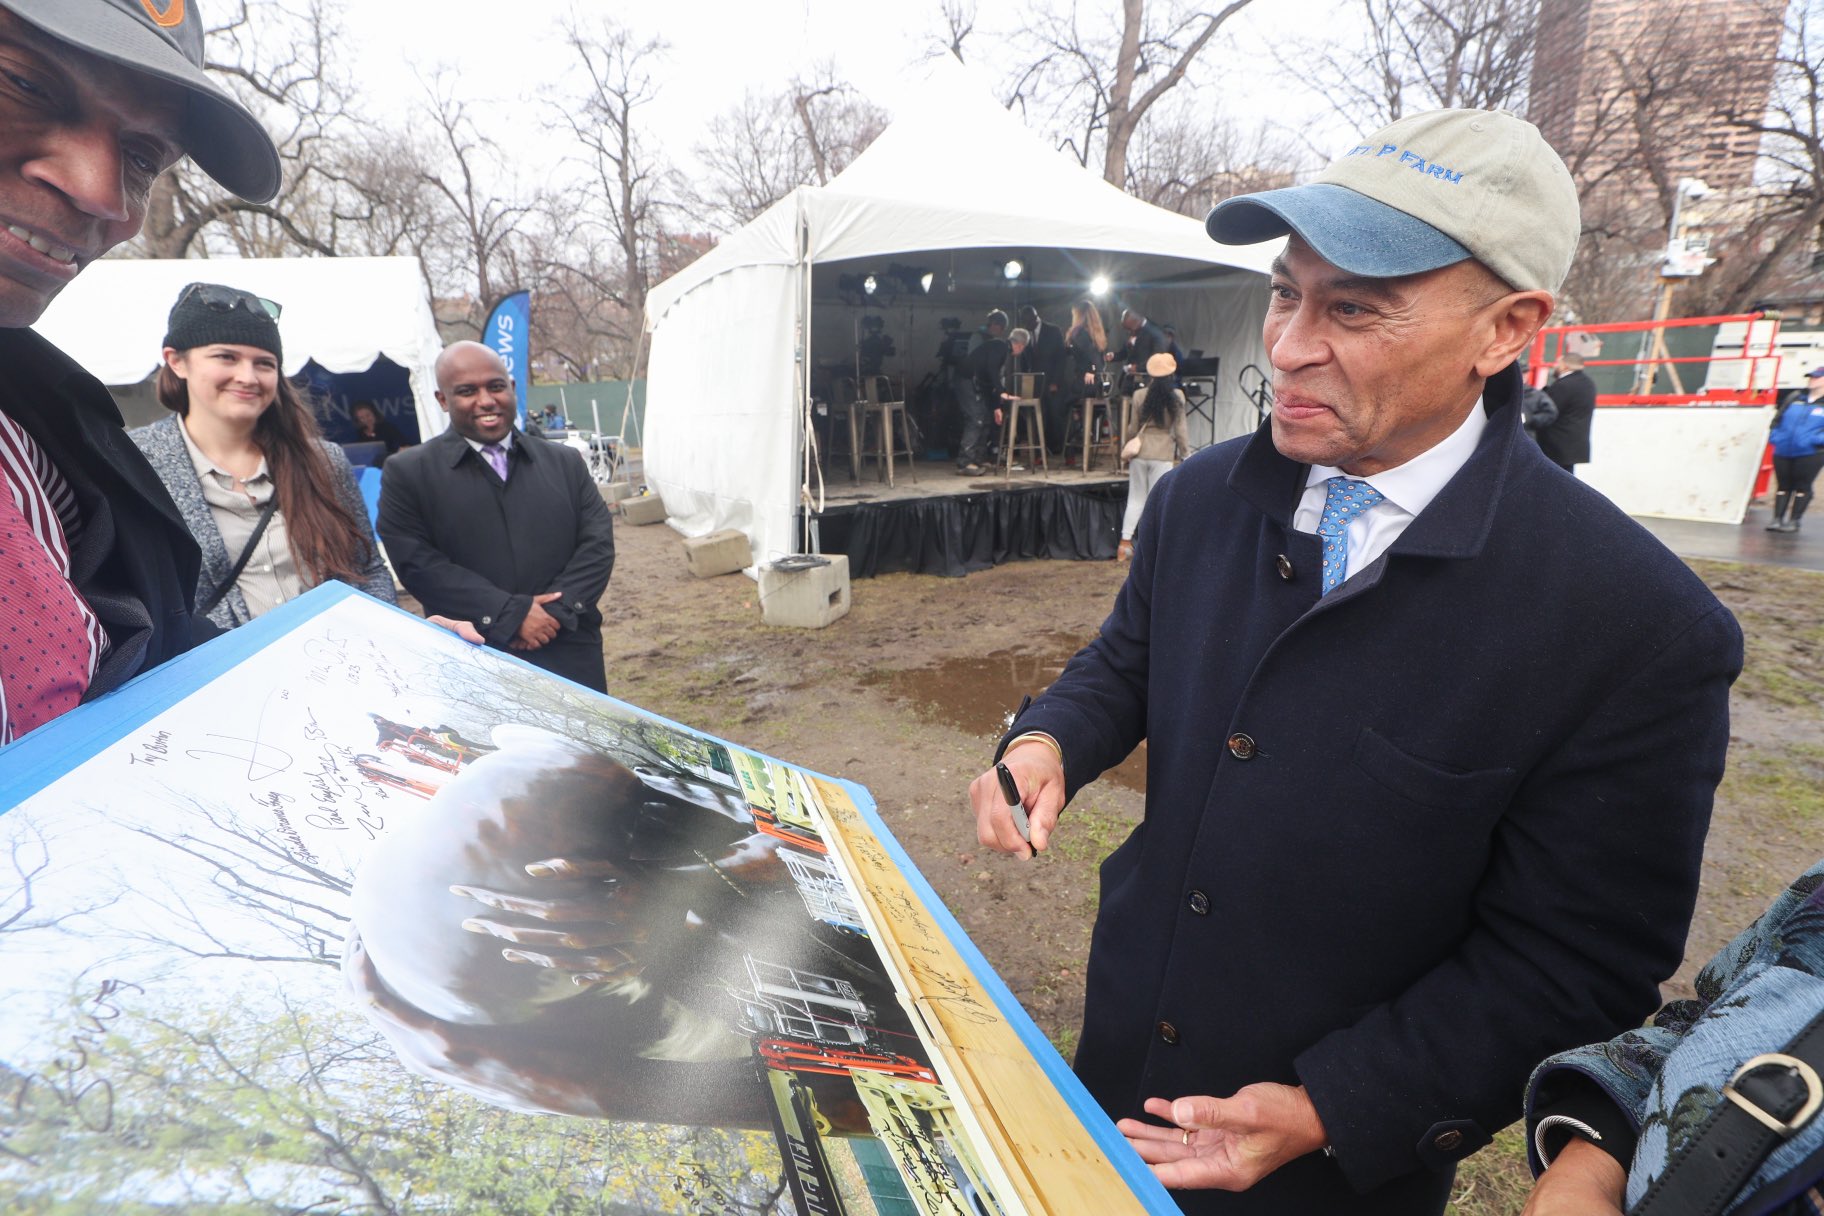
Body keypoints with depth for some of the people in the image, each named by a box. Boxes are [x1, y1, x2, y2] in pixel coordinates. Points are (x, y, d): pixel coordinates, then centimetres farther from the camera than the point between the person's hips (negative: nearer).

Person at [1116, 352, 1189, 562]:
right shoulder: (1177, 397, -6)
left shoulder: (1140, 396, -3)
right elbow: (1180, 430, -3)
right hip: (1163, 454, -2)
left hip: (1140, 452, 2)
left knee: (1135, 498, 12)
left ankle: (1125, 543, 11)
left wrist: (1127, 447, 20)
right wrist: (1185, 453, 7)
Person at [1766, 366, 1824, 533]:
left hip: (1809, 455, -4)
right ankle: (1777, 519, 12)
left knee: (1802, 487, 1)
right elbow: (1777, 421, 17)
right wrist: (1775, 437, 3)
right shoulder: (1794, 399, 12)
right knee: (1783, 486, 8)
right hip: (1783, 453, 4)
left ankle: (1794, 520, 7)